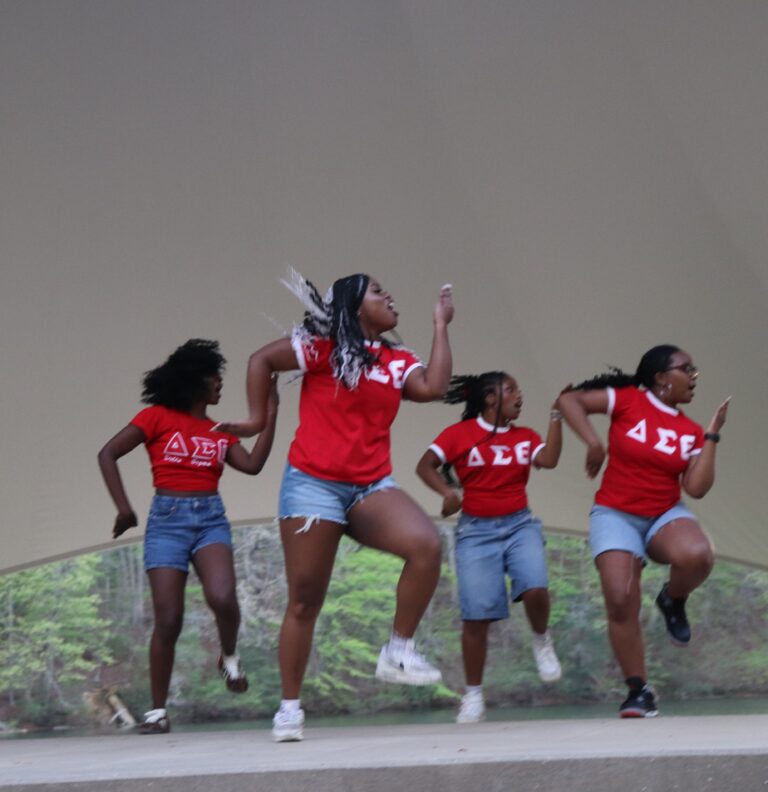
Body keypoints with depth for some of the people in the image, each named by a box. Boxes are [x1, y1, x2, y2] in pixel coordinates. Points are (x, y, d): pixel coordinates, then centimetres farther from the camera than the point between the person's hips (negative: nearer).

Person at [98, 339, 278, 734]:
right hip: (167, 519, -2)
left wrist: (270, 414, 0)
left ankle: (229, 657, 7)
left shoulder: (220, 432, 15)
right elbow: (108, 454, 1)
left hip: (211, 518, 2)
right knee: (168, 620, -8)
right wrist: (123, 506, -7)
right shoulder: (158, 417, 4)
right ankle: (158, 711, 4)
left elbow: (253, 464, 0)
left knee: (222, 597, -25)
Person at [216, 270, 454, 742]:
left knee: (427, 545, -25)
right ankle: (290, 706, 11)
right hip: (314, 484, -4)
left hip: (371, 486, 4)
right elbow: (262, 360, -1)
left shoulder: (399, 362, 12)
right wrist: (257, 419, 0)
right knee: (305, 600, -1)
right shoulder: (324, 345, -2)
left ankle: (399, 653, -11)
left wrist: (441, 327, 1)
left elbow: (433, 387, -6)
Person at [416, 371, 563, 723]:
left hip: (519, 525, 2)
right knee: (477, 614, -5)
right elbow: (425, 465, -7)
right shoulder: (459, 434, -2)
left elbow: (549, 459, -9)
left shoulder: (525, 437, 8)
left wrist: (556, 415, -8)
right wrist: (447, 492, -24)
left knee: (535, 589, -24)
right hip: (476, 530, -2)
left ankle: (541, 640, 10)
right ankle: (473, 695, 8)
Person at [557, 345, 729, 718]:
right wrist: (593, 442, -20)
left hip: (666, 515, 2)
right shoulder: (627, 400, -6)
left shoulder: (691, 432, 3)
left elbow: (697, 488, -6)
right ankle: (639, 690, 0)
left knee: (696, 556, -33)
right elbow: (569, 400, -9)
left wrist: (712, 436, -6)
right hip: (616, 515, -2)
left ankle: (673, 601, 3)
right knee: (621, 603, -16)